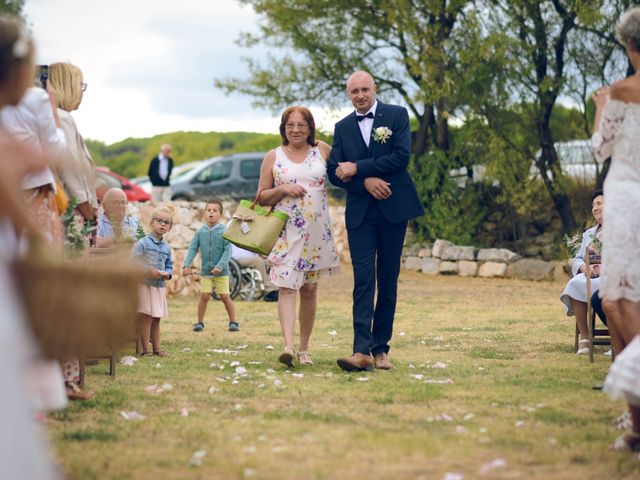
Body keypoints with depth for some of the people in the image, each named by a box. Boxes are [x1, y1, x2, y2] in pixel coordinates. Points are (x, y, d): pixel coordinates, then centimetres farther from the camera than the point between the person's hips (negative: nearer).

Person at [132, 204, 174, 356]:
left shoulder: (166, 248, 11)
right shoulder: (142, 243, -8)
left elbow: (169, 266, 17)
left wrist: (166, 273, -5)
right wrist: (148, 272, -22)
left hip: (159, 286, 6)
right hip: (144, 285, -6)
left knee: (156, 319, 12)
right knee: (146, 318, -5)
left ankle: (157, 348, 19)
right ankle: (145, 350, -1)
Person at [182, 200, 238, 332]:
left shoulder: (224, 231, -10)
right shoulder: (200, 232, -1)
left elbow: (227, 251, -13)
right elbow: (193, 249, 0)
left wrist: (220, 266, -23)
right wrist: (186, 265, -12)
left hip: (221, 272, -2)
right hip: (205, 271, 2)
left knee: (225, 296, -1)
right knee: (204, 296, -3)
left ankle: (233, 322, 11)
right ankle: (200, 322, 10)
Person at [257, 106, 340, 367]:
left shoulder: (322, 150, 6)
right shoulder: (273, 157, 5)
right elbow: (261, 197, 7)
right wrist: (282, 189, -10)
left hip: (317, 231, 2)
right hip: (286, 231, -2)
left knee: (309, 289, 8)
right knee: (286, 287, -14)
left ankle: (304, 349, 16)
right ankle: (288, 346, -26)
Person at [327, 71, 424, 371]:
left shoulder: (397, 115, 3)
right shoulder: (343, 127, 12)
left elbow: (401, 157, -10)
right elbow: (335, 173, 5)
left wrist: (357, 168, -10)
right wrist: (366, 181, -13)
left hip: (392, 209, -1)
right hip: (360, 212, 1)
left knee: (388, 281, 4)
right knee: (363, 280, -9)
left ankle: (381, 349, 11)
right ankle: (362, 351, -17)